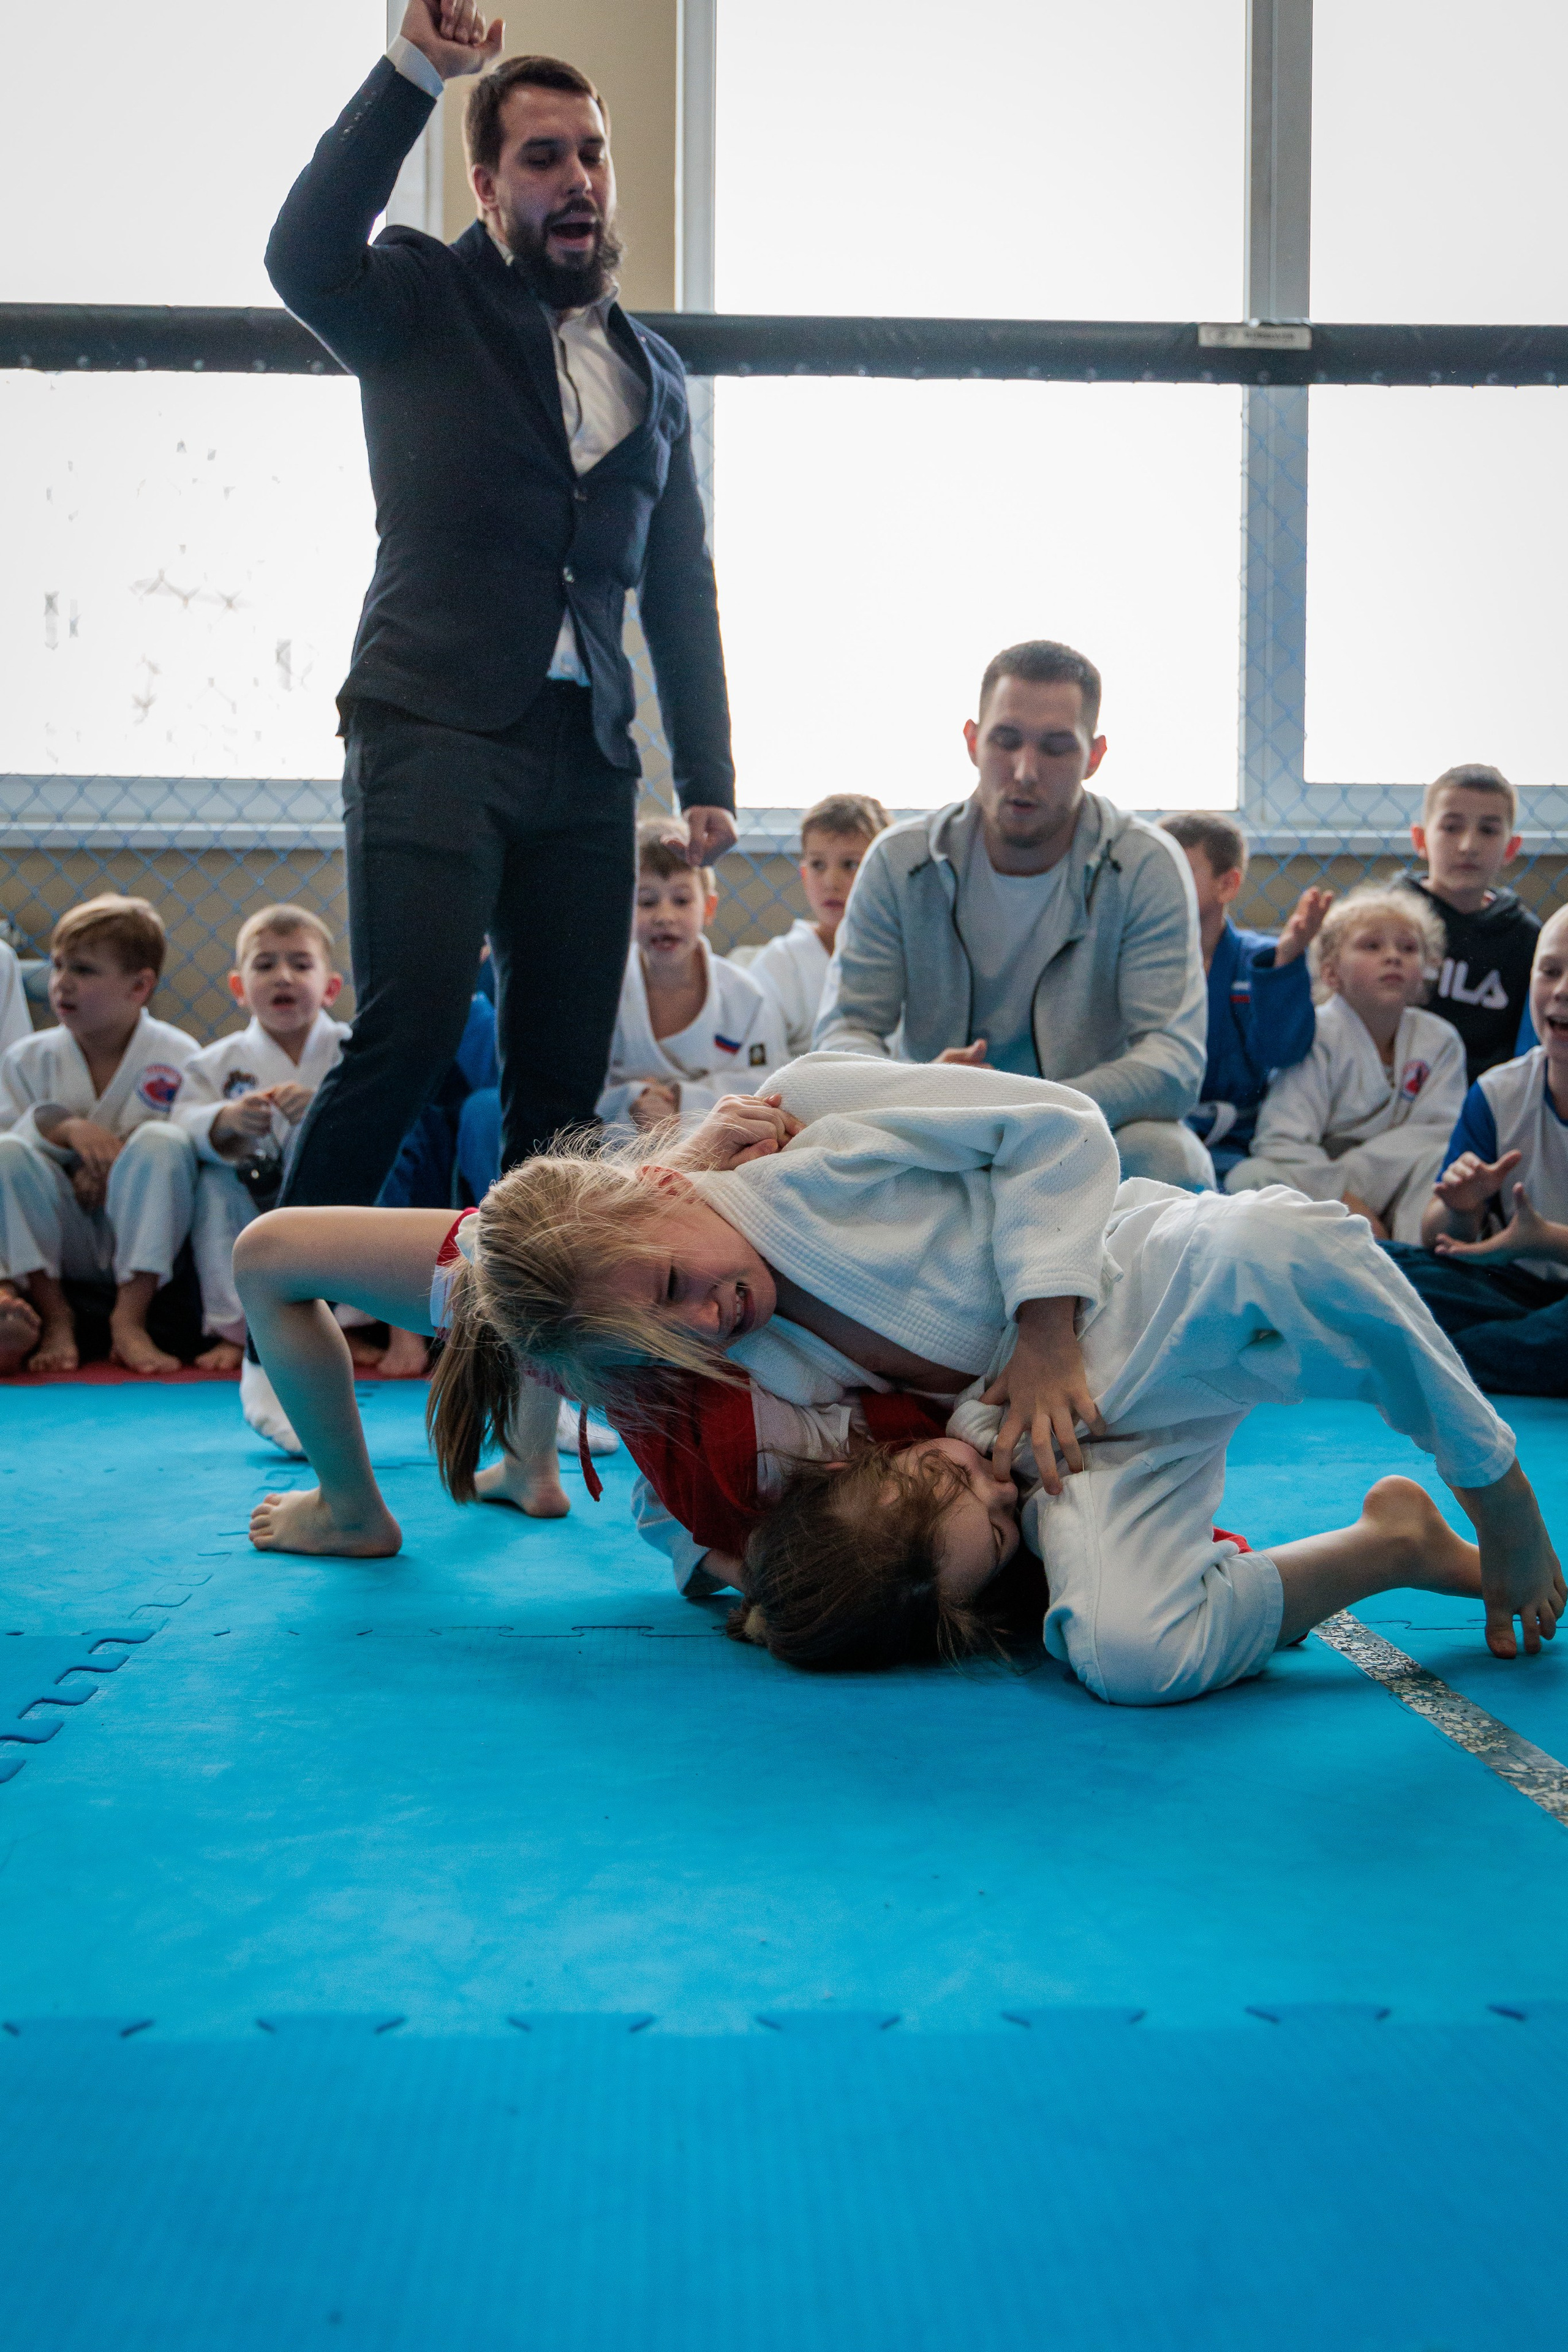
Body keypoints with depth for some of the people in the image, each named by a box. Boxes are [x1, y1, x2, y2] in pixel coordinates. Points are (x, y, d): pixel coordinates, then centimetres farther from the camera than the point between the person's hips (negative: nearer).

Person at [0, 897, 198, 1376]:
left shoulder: (178, 1058, -6)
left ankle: (130, 1320, -23)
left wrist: (113, 1172, -23)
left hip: (146, 1238, -2)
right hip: (60, 1243, 2)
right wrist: (64, 1128, -23)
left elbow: (194, 1153, -9)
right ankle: (55, 1318, -14)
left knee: (162, 1142, -29)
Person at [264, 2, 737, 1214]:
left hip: (587, 755, 5)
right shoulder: (426, 298, 8)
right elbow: (305, 259, -16)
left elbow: (684, 586, 22)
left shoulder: (653, 372, 22)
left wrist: (708, 777, 16)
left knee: (566, 1070, 2)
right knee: (412, 1032, -16)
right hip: (435, 730, -5)